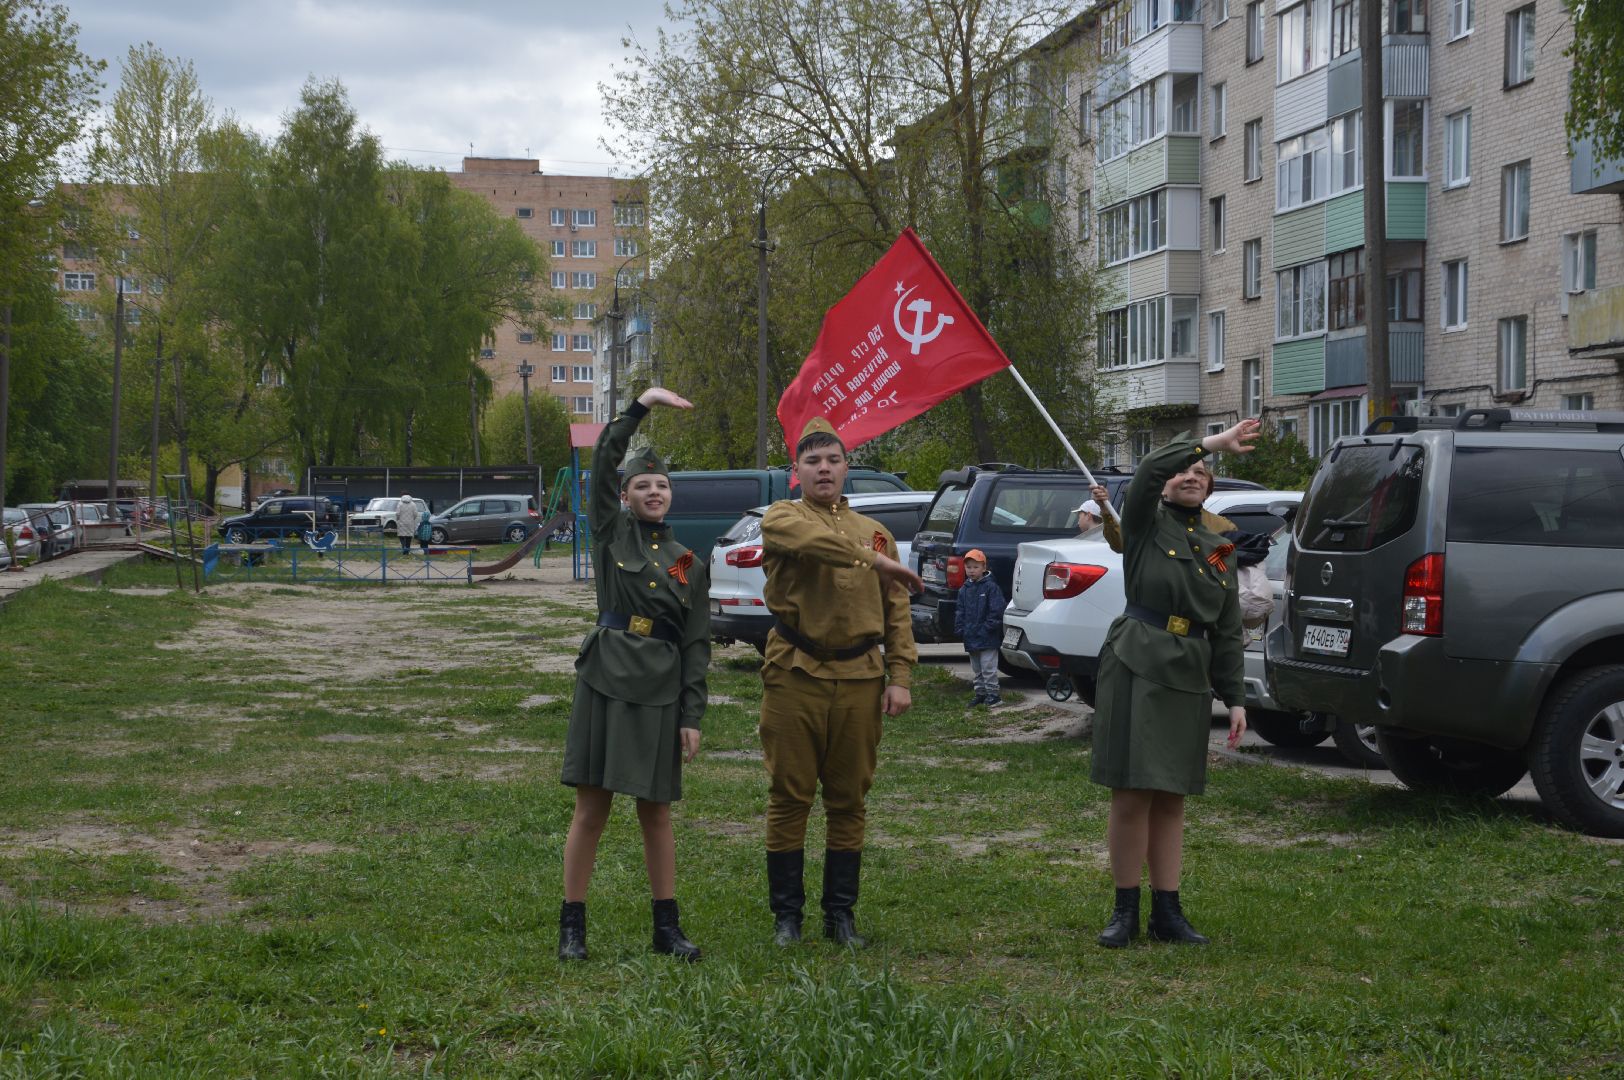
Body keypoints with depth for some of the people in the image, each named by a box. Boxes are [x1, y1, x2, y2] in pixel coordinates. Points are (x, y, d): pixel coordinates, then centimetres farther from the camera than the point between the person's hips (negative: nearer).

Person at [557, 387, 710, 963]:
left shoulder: (689, 565, 10)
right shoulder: (610, 532, 5)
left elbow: (696, 646, 8)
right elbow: (602, 461, -9)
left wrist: (692, 716, 2)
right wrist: (642, 405, -14)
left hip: (659, 692, 2)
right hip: (605, 681, -2)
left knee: (656, 809, 8)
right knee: (591, 806, 0)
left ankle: (667, 926, 15)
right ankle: (572, 925, 7)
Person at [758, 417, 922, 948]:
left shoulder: (876, 532, 14)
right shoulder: (781, 517, 3)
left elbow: (896, 613, 11)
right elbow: (812, 539, -23)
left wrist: (899, 677, 1)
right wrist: (873, 559, -26)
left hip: (860, 680, 3)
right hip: (795, 678, -3)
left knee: (849, 802, 8)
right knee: (789, 799, 2)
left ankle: (841, 914, 17)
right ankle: (787, 915, 12)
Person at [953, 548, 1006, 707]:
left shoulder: (991, 587, -9)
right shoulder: (964, 589, 10)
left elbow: (996, 611, -12)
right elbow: (960, 612, 12)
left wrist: (988, 628, -17)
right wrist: (960, 629, 1)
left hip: (988, 639, -7)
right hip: (971, 638, 7)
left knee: (988, 668, -4)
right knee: (976, 669, 14)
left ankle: (992, 694, 3)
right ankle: (980, 693, 22)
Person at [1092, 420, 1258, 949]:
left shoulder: (1219, 550, 16)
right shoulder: (1147, 525, 3)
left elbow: (1228, 632, 15)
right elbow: (1148, 470, -19)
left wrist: (1236, 699, 8)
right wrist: (1212, 443, -19)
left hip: (1188, 681, 5)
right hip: (1136, 671, -4)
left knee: (1171, 799, 9)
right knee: (1131, 795, -3)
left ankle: (1167, 912, 15)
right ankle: (1126, 910, 7)